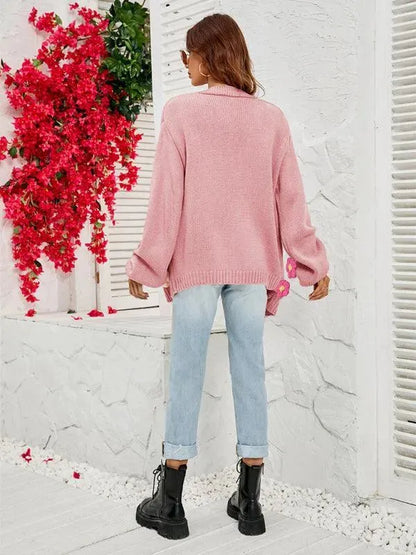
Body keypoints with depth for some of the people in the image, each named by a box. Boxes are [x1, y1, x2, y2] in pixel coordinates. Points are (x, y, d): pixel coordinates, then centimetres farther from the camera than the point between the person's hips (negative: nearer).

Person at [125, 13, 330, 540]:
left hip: (195, 262, -3)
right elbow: (290, 197, 4)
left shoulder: (180, 111, -6)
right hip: (253, 265, 3)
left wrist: (147, 264, -1)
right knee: (250, 372, 8)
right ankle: (250, 503, 16)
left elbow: (166, 195, -8)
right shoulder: (271, 117, 3)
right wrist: (311, 263, 11)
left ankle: (170, 505, 13)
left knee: (185, 374, 5)